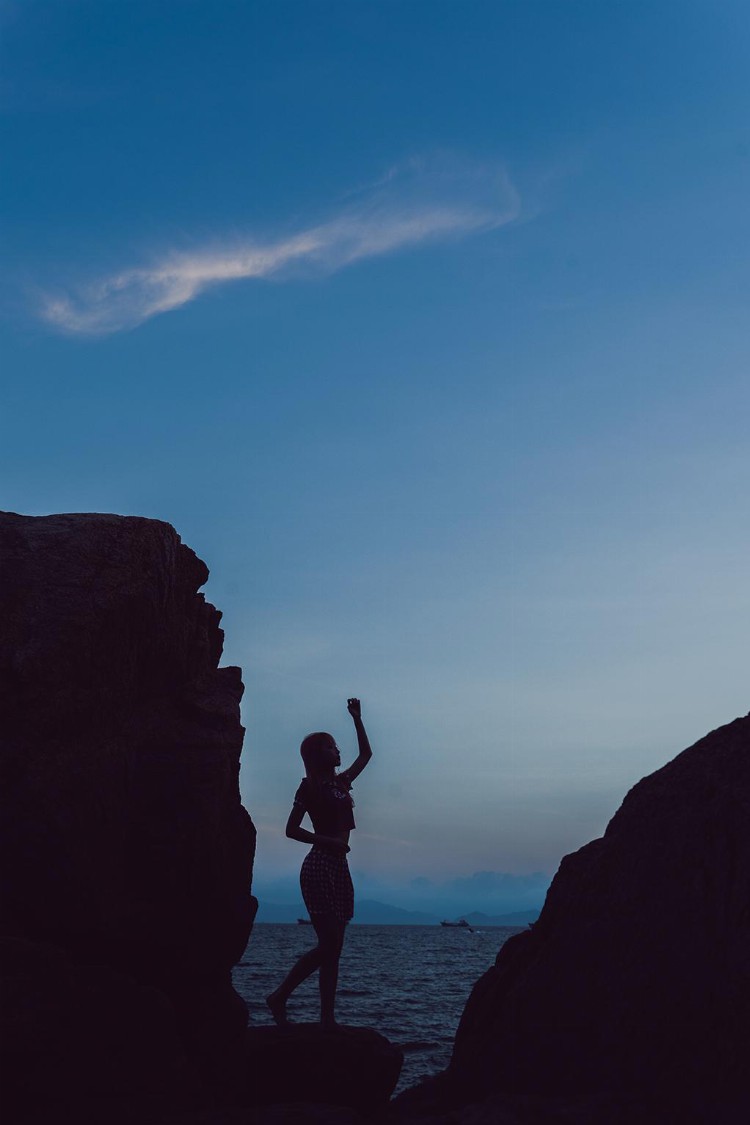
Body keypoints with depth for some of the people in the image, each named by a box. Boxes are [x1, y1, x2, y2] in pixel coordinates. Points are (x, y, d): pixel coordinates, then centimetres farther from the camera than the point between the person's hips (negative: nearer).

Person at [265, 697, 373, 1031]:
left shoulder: (340, 783, 16)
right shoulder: (310, 785, -4)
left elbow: (365, 754, 29)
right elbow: (291, 829, -8)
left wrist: (357, 719, 25)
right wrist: (329, 841, -15)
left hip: (339, 868, 8)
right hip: (319, 868, -8)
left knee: (333, 948, 5)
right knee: (328, 944, -12)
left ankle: (327, 1019, 8)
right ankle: (280, 996, -3)